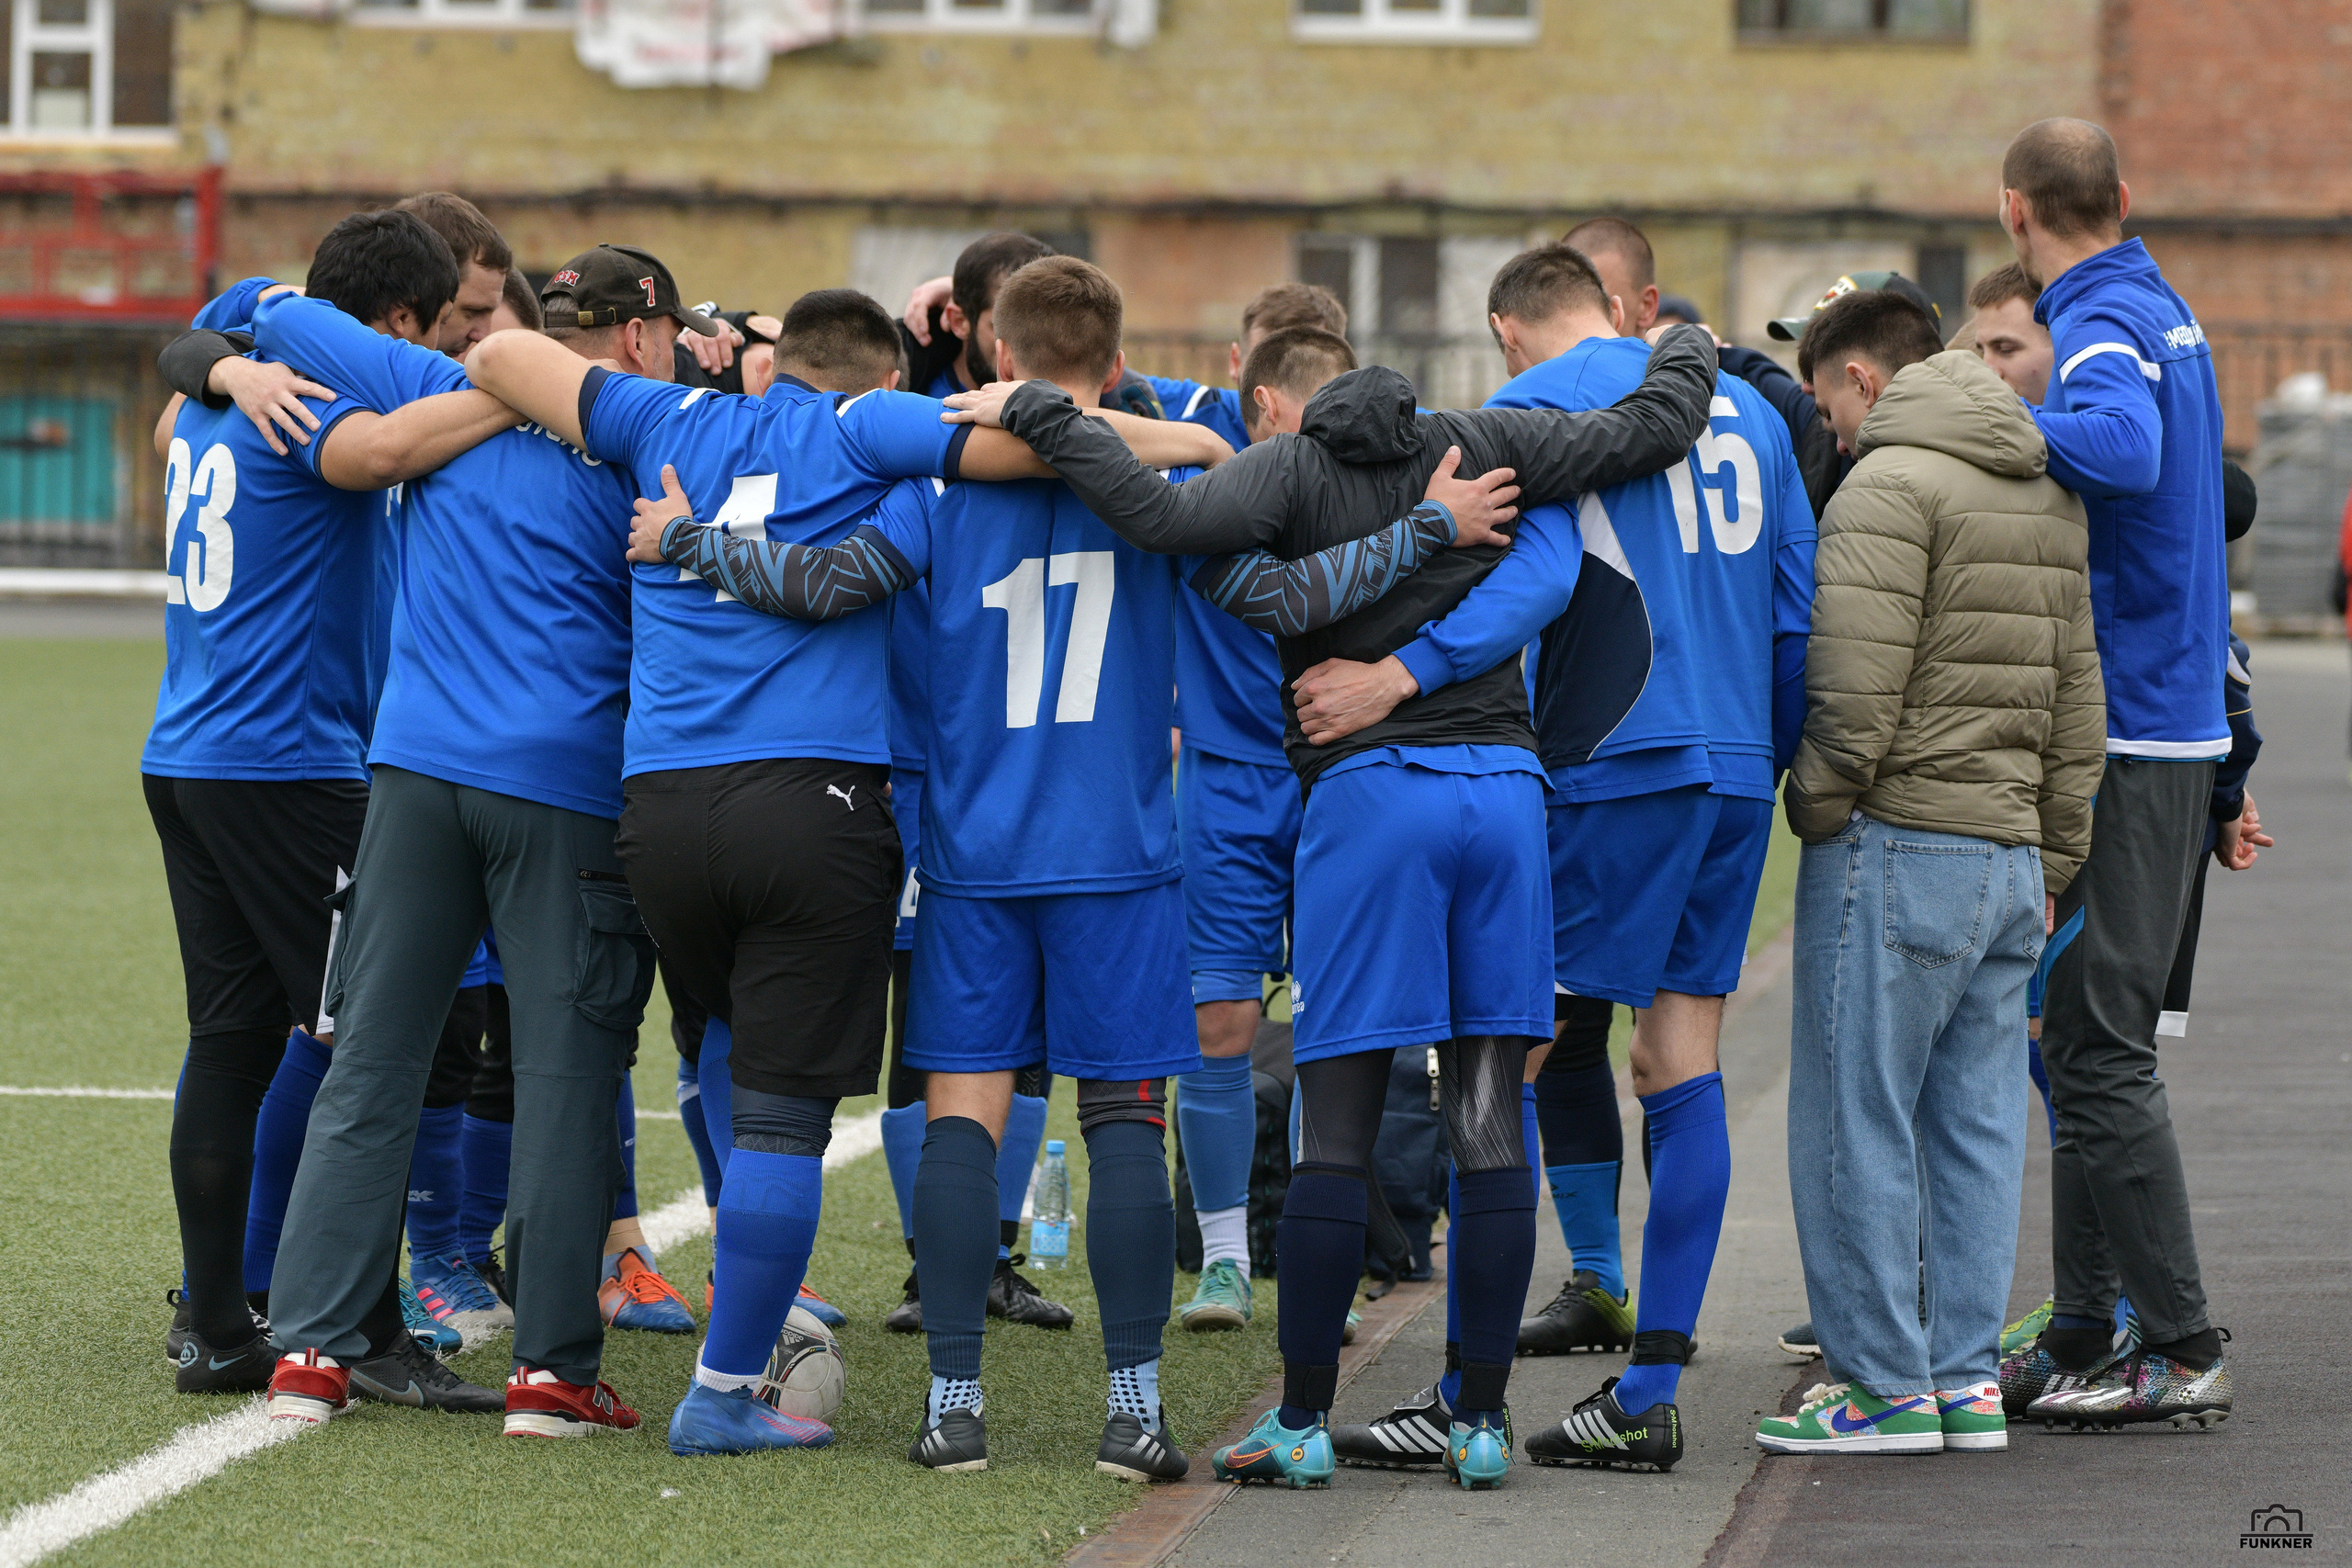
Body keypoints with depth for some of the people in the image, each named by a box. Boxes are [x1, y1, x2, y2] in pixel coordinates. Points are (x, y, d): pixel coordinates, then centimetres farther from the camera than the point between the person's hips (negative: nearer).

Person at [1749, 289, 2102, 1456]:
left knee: (1857, 1128, -2)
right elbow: (2079, 703, 17)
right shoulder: (2051, 496, 16)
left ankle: (1886, 1385, -2)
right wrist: (2050, 863, 20)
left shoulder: (1889, 486, -10)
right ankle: (1968, 1378, 10)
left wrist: (1816, 813, -4)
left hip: (1898, 842, -8)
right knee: (1975, 1126, 10)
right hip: (2011, 855, 8)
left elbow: (1854, 690, -18)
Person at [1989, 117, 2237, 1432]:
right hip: (2182, 724, 10)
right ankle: (2083, 1335, 19)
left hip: (2127, 743, -10)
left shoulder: (2101, 327, -16)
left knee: (2103, 1051, -7)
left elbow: (2121, 448, -35)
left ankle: (2187, 1350, -6)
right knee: (2086, 1038, 15)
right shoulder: (2165, 311, 15)